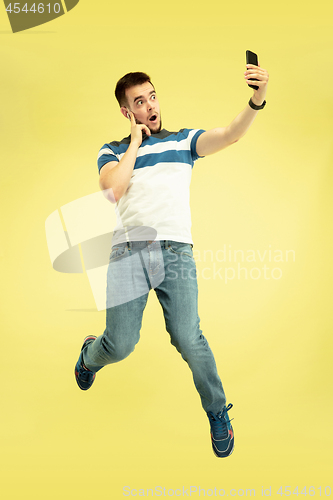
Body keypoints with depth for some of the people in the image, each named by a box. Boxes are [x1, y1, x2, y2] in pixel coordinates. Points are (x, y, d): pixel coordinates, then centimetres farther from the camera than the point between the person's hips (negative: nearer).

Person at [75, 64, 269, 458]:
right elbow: (113, 190, -6)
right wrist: (135, 142, 2)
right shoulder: (112, 152, 15)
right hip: (128, 251, 1)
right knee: (120, 344, -1)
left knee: (187, 338, -14)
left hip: (176, 251, 0)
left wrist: (258, 99, -21)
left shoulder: (184, 140, 16)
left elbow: (231, 134, -2)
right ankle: (90, 356, 37)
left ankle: (218, 413, 10)